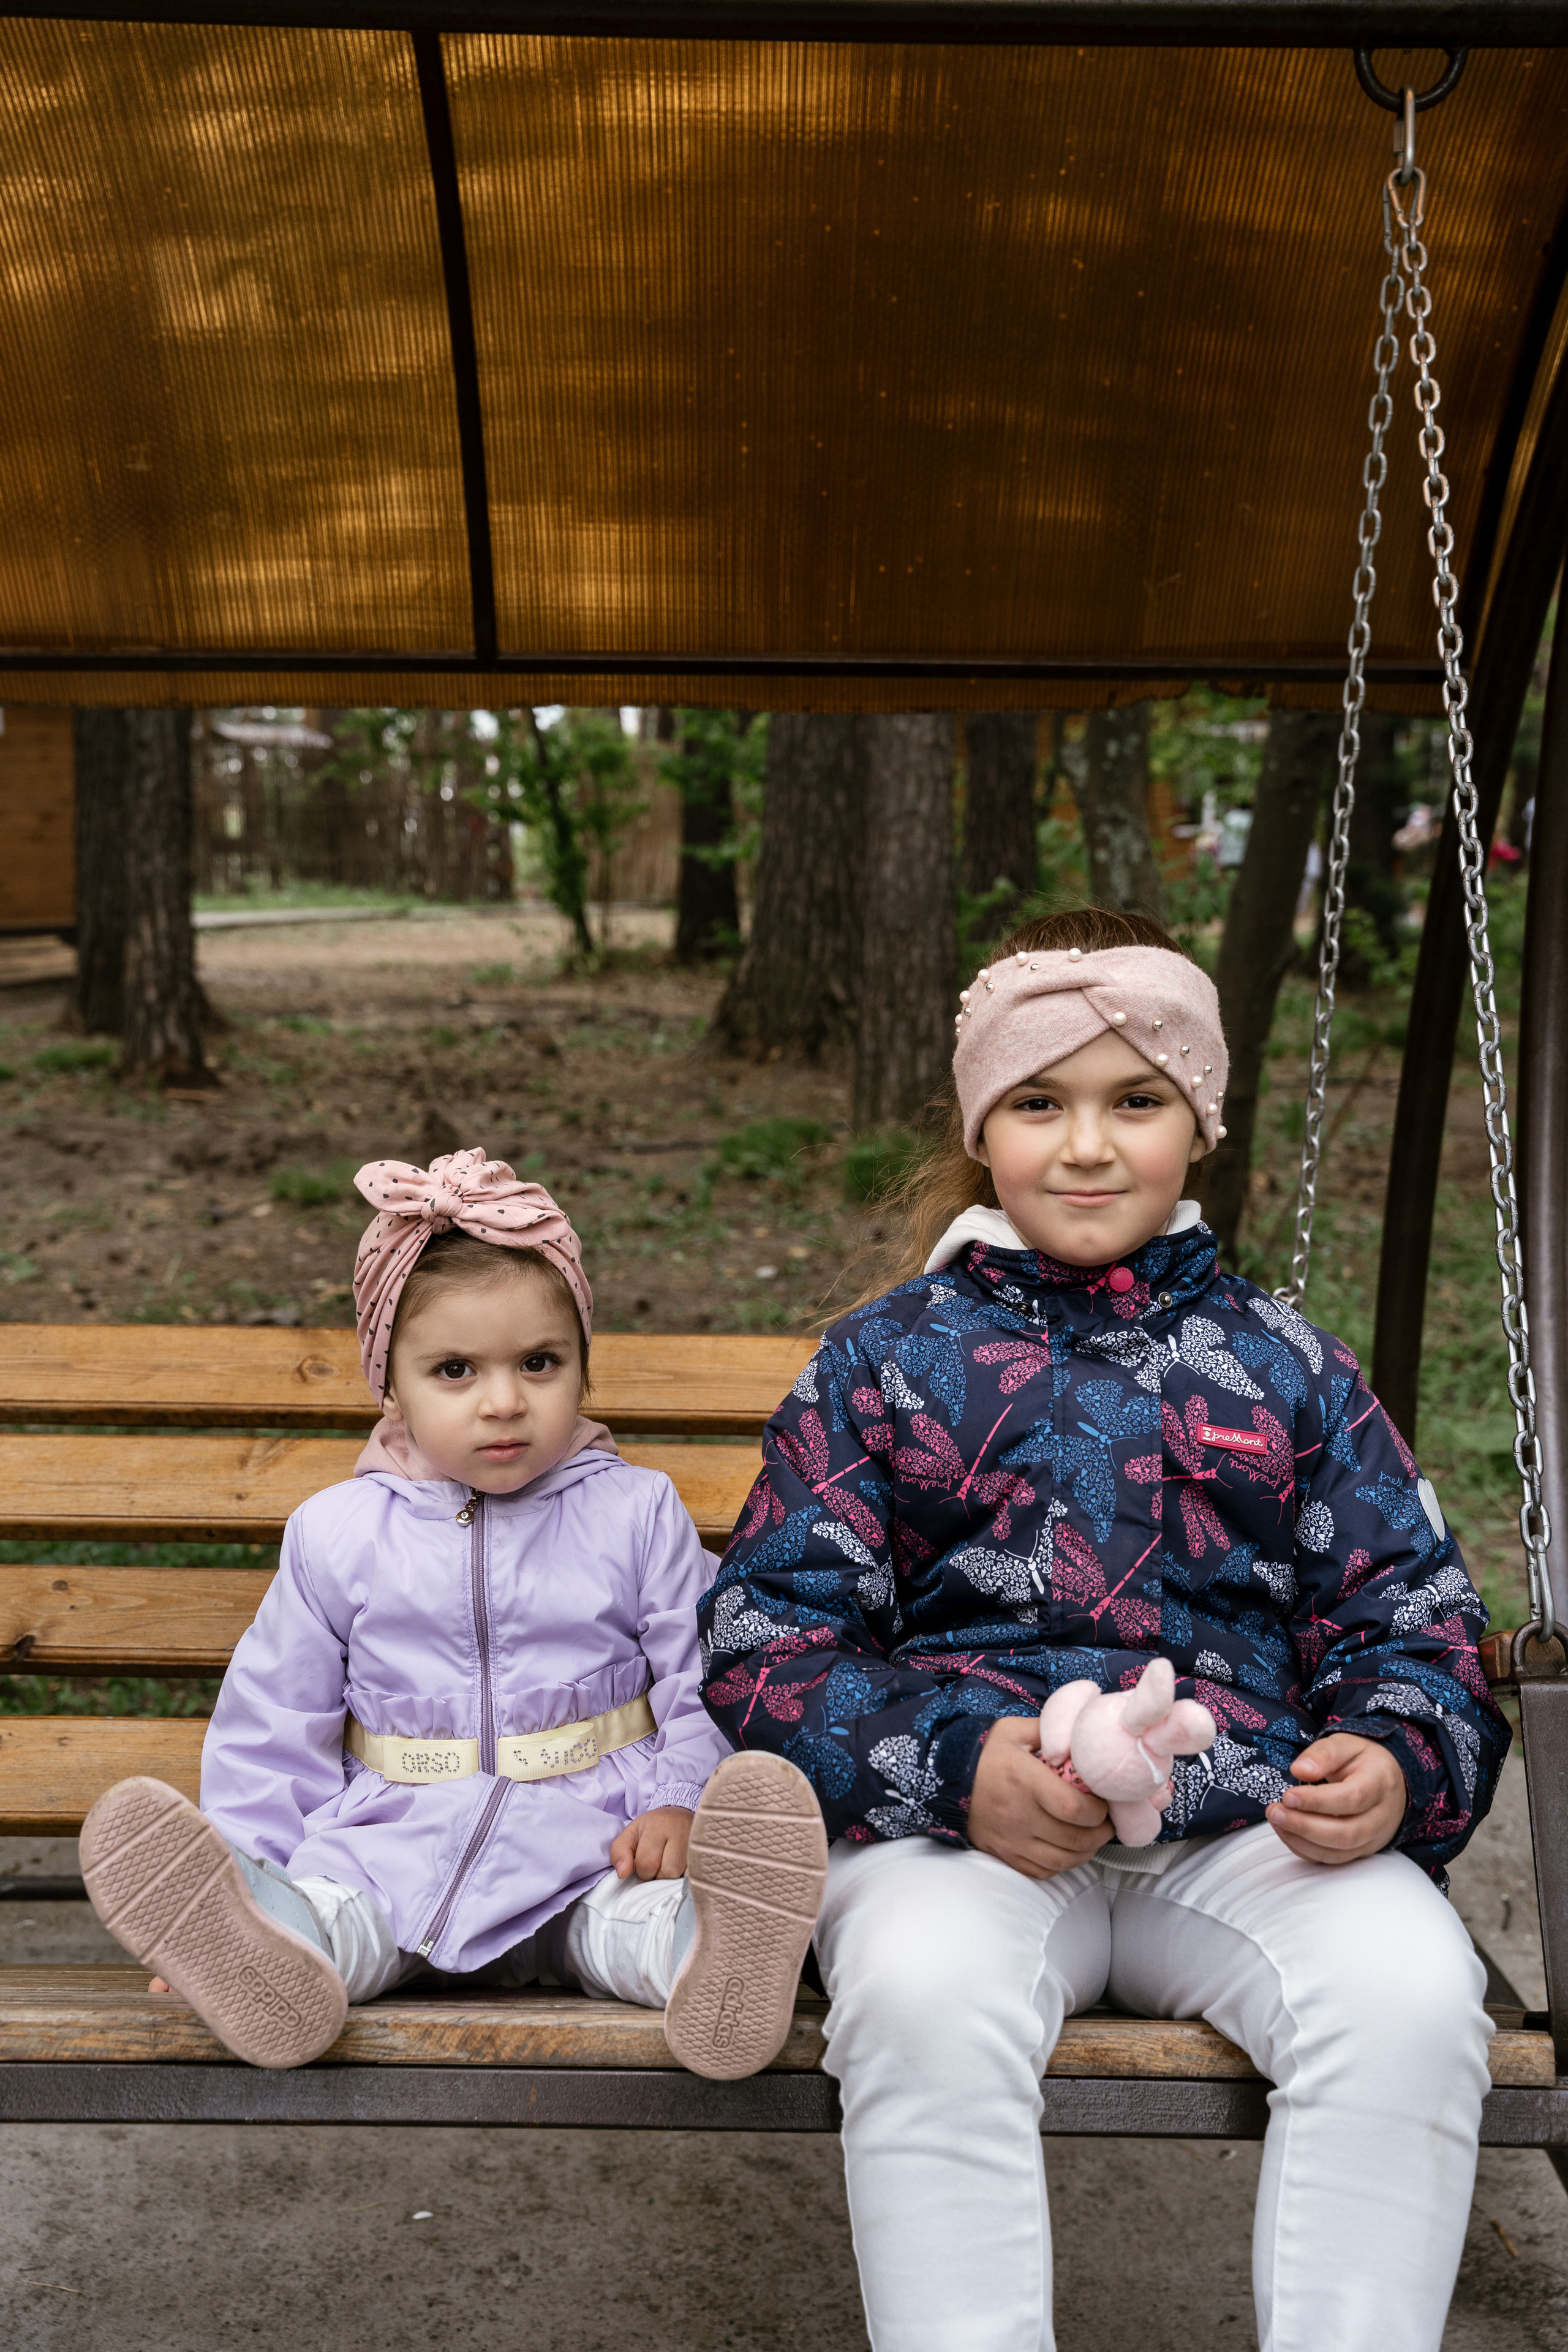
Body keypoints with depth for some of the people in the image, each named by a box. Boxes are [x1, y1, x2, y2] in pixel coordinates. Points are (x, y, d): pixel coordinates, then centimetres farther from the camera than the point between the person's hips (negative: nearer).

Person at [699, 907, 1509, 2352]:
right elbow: (769, 1632, 2)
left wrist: (1397, 1765, -11)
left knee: (1412, 1987, -27)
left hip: (1252, 1821, 2)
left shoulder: (1284, 1366, 15)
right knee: (924, 1995, -33)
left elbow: (1413, 1611, 14)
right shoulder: (887, 1357, 9)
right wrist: (951, 1766, -17)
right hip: (958, 1820, -1)